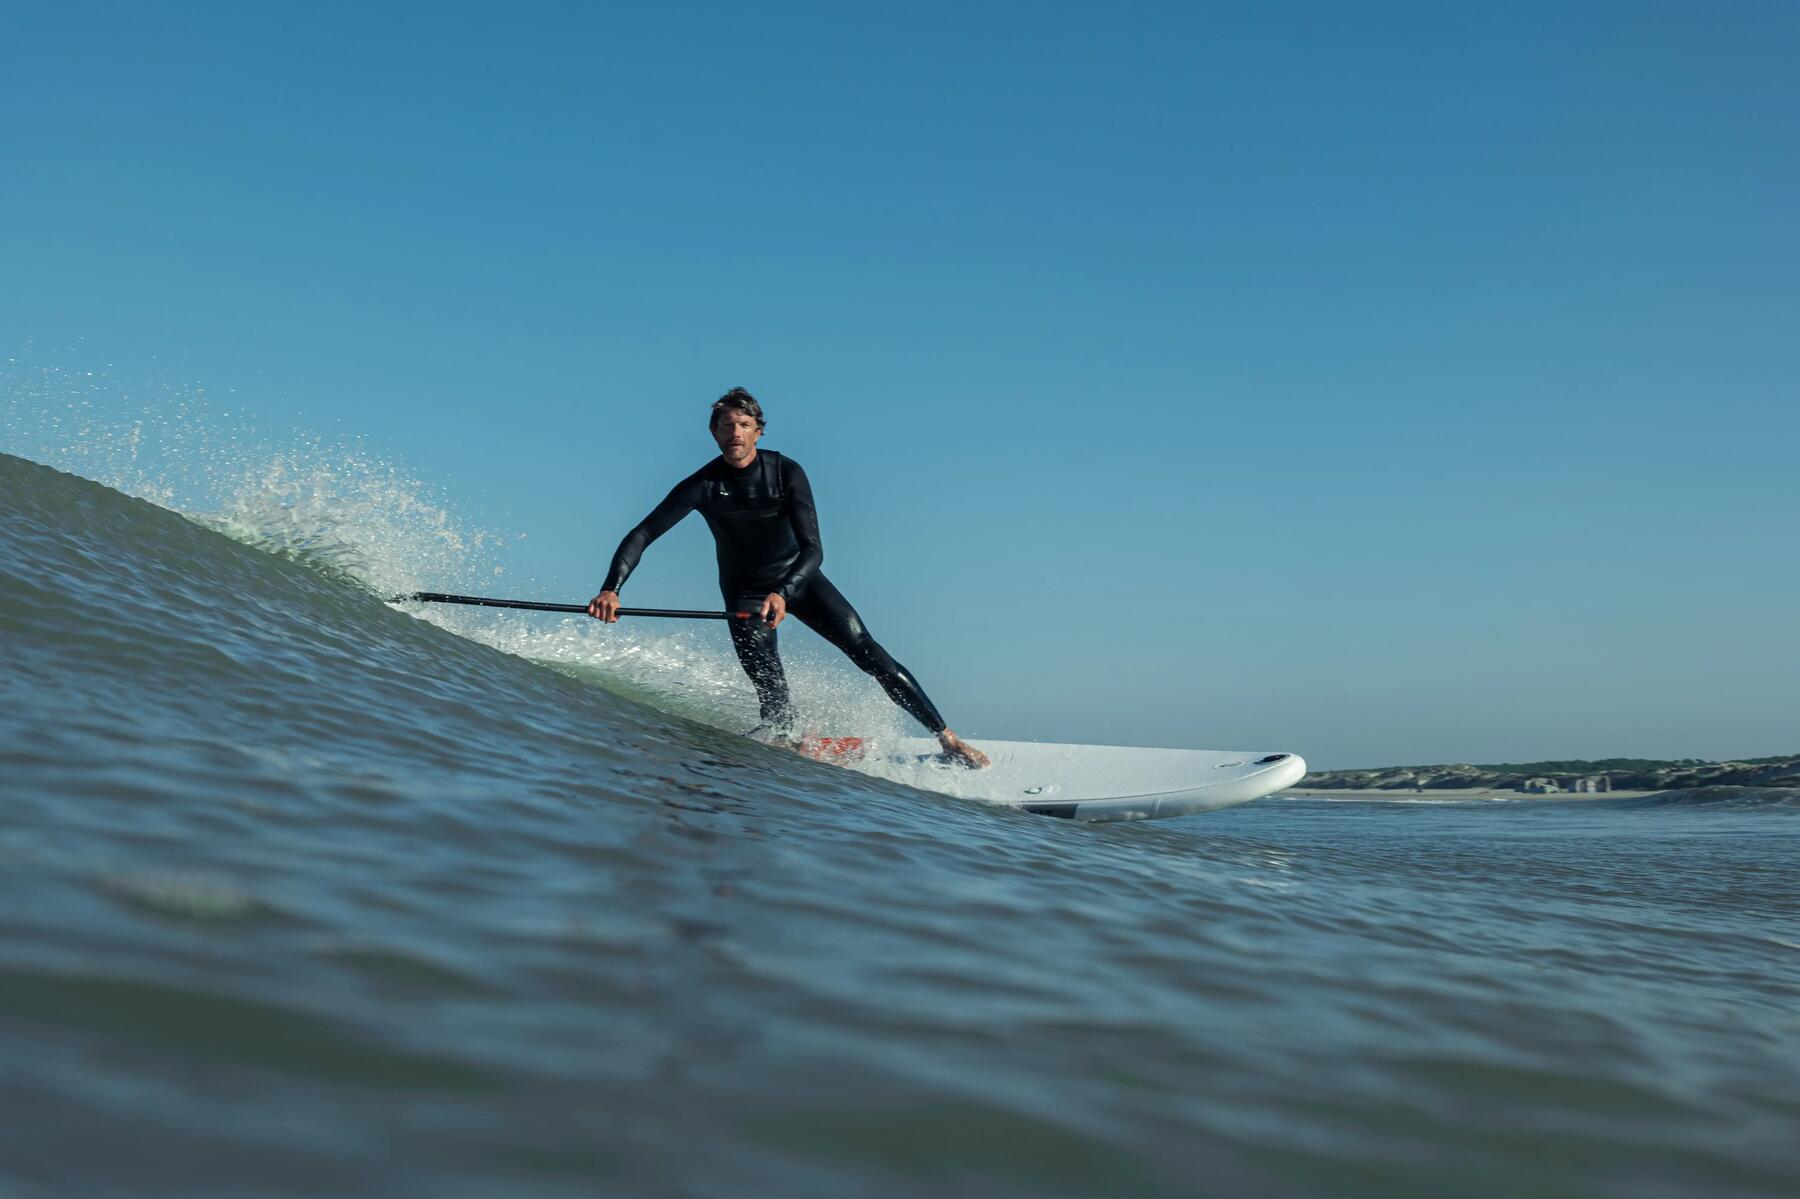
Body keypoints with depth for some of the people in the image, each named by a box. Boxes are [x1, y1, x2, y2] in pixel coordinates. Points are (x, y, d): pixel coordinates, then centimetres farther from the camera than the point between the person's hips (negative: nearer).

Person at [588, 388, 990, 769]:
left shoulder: (786, 472, -20)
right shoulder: (703, 484, -19)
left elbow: (813, 548, -27)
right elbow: (641, 535, -21)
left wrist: (783, 594, -46)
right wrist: (611, 589, -37)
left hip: (797, 578, 0)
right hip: (745, 591, 0)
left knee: (867, 652, -11)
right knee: (774, 701, -20)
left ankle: (946, 737, -7)